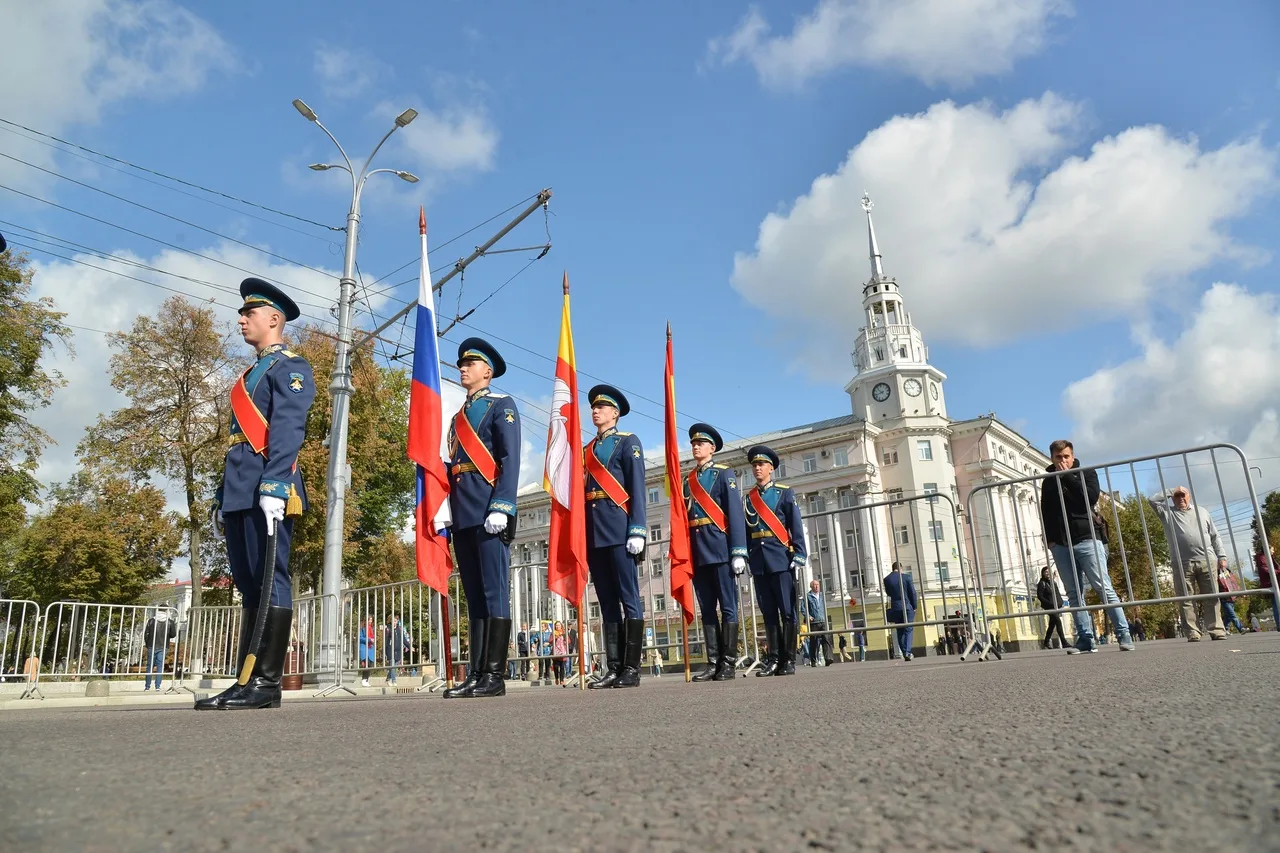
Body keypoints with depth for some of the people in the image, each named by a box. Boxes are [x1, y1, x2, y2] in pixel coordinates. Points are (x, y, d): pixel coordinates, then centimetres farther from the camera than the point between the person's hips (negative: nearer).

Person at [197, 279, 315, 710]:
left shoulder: (290, 367, 0)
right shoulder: (251, 374, 27)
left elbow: (287, 431, -15)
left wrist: (273, 486, -26)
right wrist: (222, 497, 21)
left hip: (266, 491, -9)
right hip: (239, 492, 9)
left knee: (270, 581, -8)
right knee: (249, 586, 8)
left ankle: (267, 682, -6)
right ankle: (248, 681, 11)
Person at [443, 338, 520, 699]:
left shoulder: (502, 405, 4)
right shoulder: (459, 416, 25)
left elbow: (510, 460, -8)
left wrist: (501, 507, -19)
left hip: (488, 510, -7)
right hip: (463, 514, 8)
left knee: (494, 592, -8)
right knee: (475, 596, 6)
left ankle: (495, 675, -7)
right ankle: (476, 674, 7)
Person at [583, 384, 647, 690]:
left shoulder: (628, 442, 4)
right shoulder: (586, 450, 22)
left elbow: (637, 488, -5)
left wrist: (637, 530, -15)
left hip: (618, 528, -6)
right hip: (593, 532, 6)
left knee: (629, 598, -5)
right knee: (607, 602, 6)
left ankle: (632, 668, -3)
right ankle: (613, 668, 7)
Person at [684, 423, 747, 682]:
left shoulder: (724, 474, 2)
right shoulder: (688, 480, 18)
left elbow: (735, 513, -6)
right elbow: (685, 516, 15)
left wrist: (738, 552, -14)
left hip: (719, 547, -5)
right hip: (696, 551, 5)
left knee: (727, 606, -2)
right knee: (707, 609, 6)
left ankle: (729, 663, 0)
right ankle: (713, 662, 8)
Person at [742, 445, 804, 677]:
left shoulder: (785, 493, 5)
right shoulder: (748, 498, 15)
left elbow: (796, 526, -2)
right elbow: (746, 530, 12)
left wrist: (799, 554, -11)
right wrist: (746, 558, 6)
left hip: (781, 558, -3)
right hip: (759, 561, 4)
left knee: (787, 611, -3)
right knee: (768, 612, 5)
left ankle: (789, 660, 2)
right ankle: (774, 658, 9)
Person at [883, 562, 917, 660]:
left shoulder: (887, 579, -2)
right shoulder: (906, 577, -6)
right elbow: (912, 593, -3)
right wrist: (914, 607, 6)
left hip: (895, 608, 2)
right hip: (907, 607, -2)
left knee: (900, 631, 9)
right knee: (908, 630, 3)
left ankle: (904, 653, 8)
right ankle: (908, 652, -10)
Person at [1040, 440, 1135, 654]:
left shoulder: (1086, 472, 9)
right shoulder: (1048, 482, 16)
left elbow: (1090, 497, -10)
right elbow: (1045, 513, 16)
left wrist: (1068, 476, -7)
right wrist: (1049, 538, 4)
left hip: (1087, 539, -3)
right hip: (1060, 544, 3)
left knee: (1104, 588, -7)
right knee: (1074, 594, 1)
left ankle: (1124, 635, -5)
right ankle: (1085, 639, 2)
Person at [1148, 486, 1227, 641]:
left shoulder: (1201, 512, 20)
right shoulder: (1168, 513, 14)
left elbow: (1215, 536, 18)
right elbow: (1152, 500, 3)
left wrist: (1221, 556, 9)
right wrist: (1171, 492, 9)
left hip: (1205, 561, 2)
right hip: (1182, 564, -2)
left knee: (1211, 598, -1)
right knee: (1186, 600, -5)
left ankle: (1217, 631, 1)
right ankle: (1192, 634, -5)